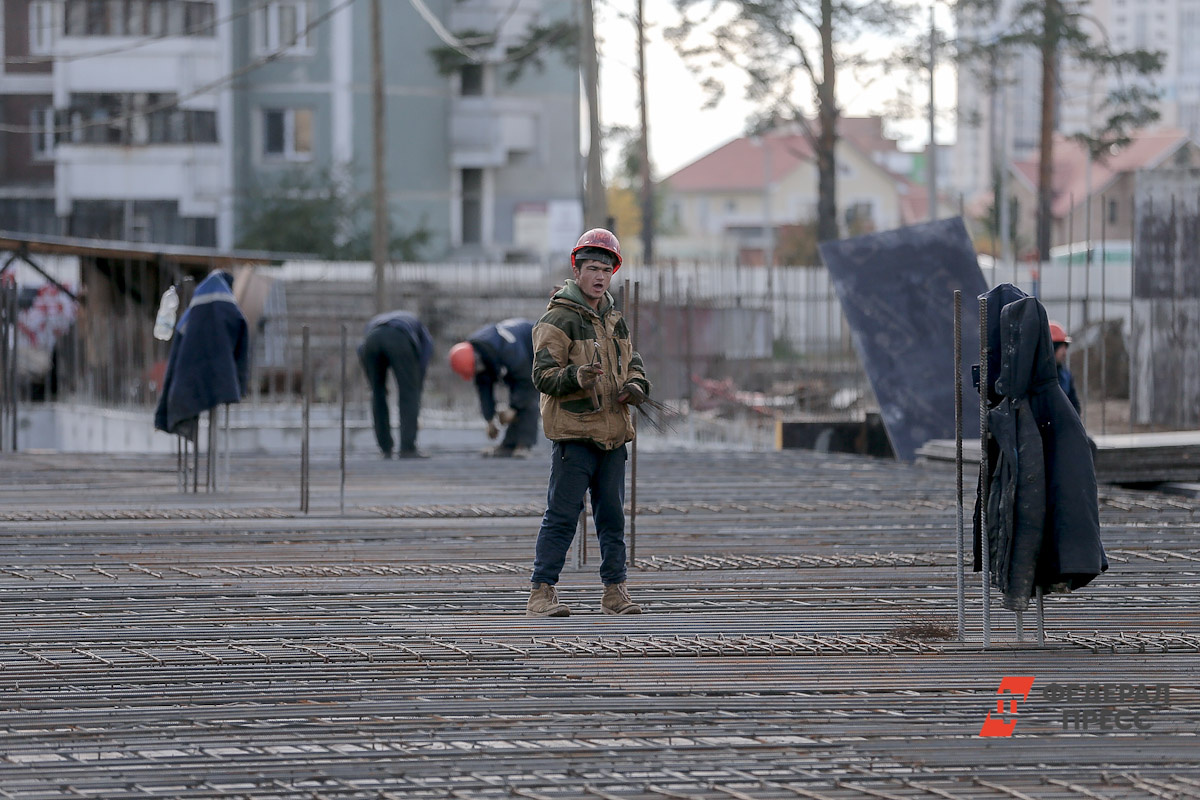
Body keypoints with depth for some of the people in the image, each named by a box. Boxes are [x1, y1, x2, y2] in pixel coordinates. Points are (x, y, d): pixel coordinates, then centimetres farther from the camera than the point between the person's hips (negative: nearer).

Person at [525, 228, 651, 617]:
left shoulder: (615, 320, 18)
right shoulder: (557, 319, -6)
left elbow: (633, 363, 27)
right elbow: (543, 375, -12)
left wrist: (636, 387, 4)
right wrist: (577, 377, -31)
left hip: (613, 433, 7)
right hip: (574, 432, -7)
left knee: (612, 515, 10)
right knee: (562, 515, -9)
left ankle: (614, 591, 17)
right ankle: (541, 592, -8)